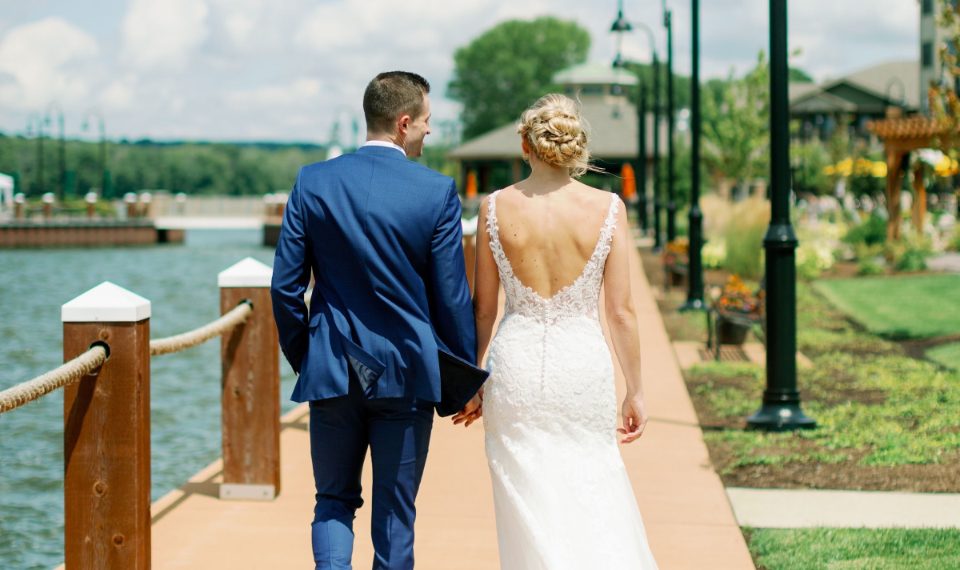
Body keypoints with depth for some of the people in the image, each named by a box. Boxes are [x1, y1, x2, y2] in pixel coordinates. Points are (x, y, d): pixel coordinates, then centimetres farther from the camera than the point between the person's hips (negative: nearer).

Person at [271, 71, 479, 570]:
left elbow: (284, 287, -1)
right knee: (395, 511, 9)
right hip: (407, 373, -1)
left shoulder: (313, 183, -2)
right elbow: (451, 298, -5)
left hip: (331, 372, 2)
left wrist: (302, 358, 14)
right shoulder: (437, 192, -8)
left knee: (334, 502, 14)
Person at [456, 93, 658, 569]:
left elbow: (482, 309, 3)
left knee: (530, 508, 8)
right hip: (583, 360, 0)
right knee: (595, 499, 12)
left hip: (515, 364, 1)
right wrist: (634, 391, 5)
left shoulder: (496, 208, -3)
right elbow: (621, 311, -4)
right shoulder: (608, 209, -6)